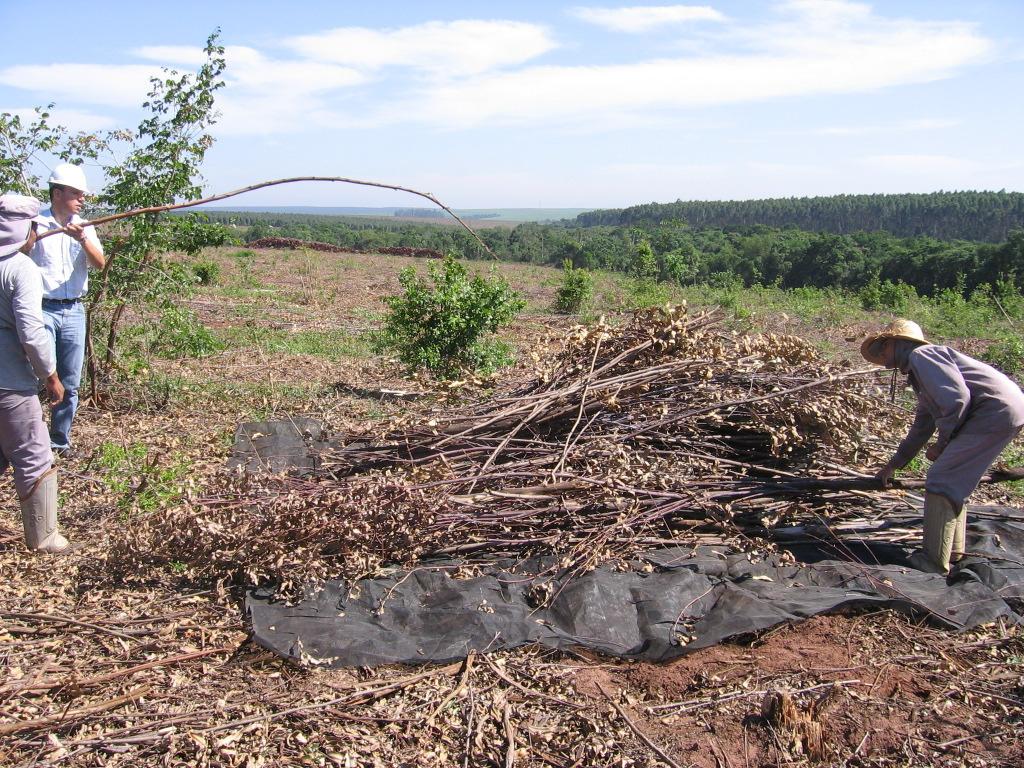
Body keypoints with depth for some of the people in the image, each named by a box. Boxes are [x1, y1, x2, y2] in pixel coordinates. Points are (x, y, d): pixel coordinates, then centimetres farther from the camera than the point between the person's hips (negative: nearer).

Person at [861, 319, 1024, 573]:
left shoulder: (921, 355, -7)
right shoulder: (919, 370, 25)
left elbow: (957, 397, -20)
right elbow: (921, 427, 32)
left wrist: (942, 443, -9)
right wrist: (893, 465, 35)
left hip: (996, 411, -10)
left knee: (941, 481, -8)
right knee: (953, 480, 19)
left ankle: (935, 561, -3)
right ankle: (953, 551, 27)